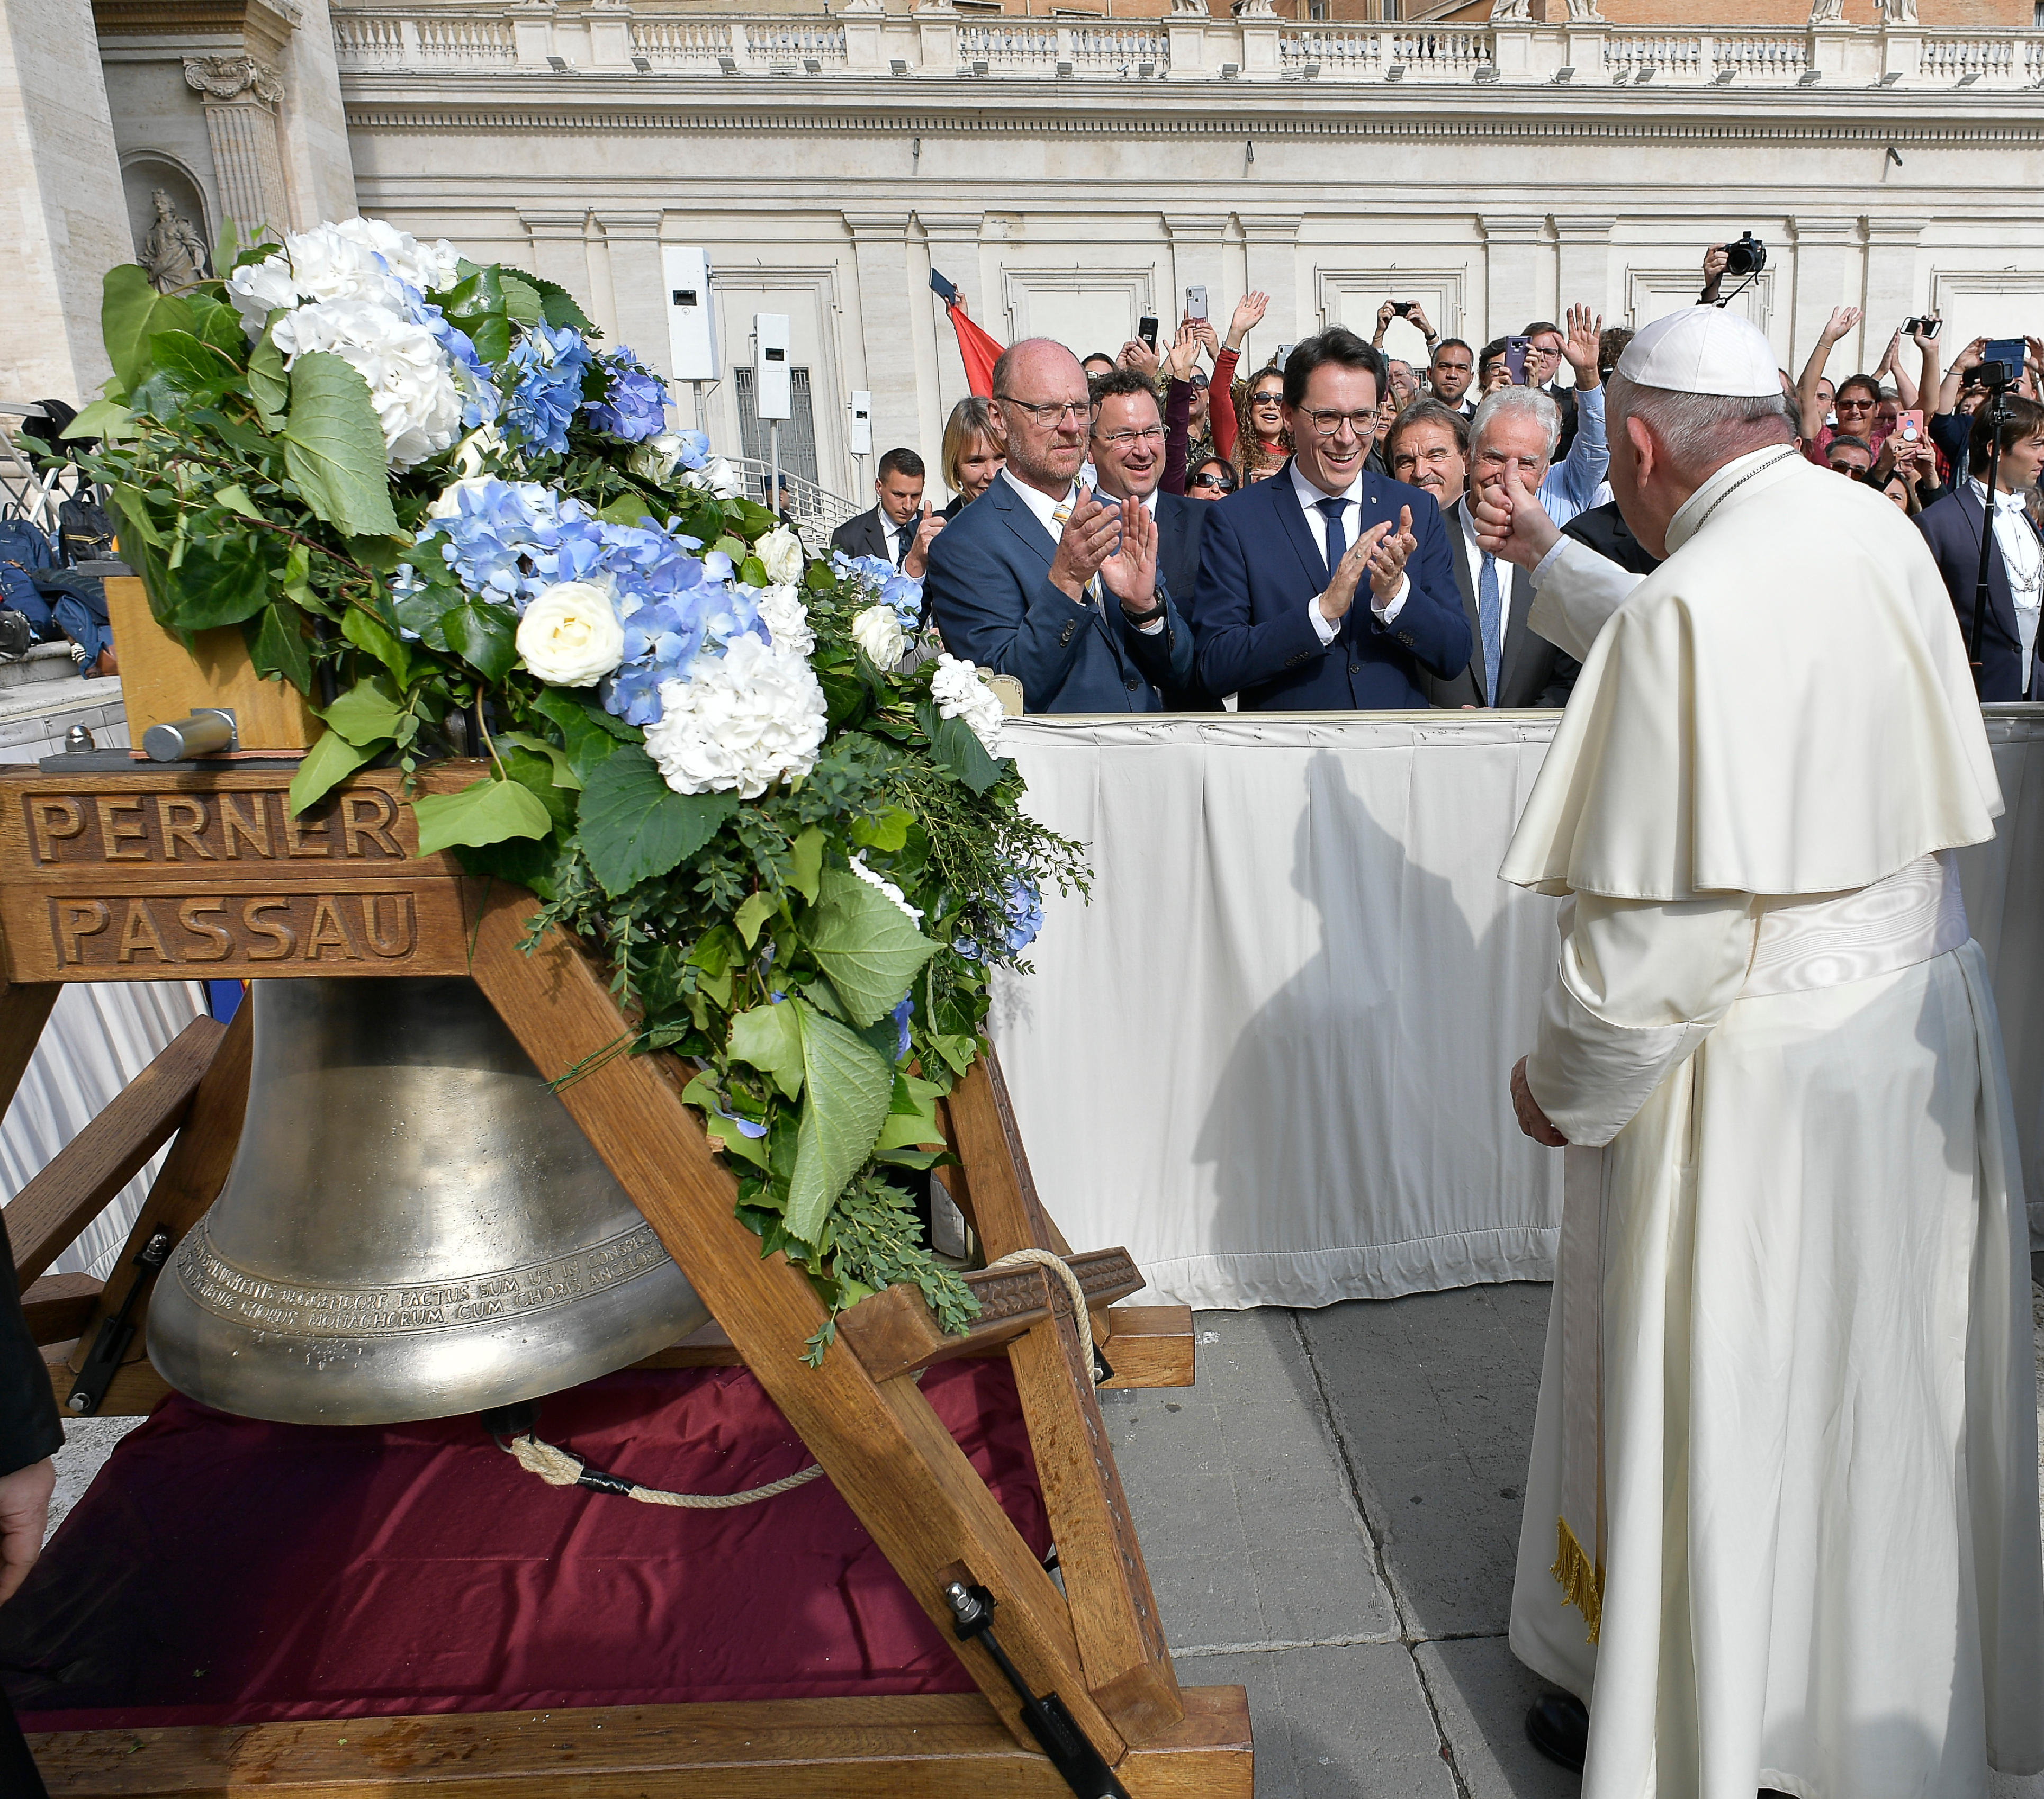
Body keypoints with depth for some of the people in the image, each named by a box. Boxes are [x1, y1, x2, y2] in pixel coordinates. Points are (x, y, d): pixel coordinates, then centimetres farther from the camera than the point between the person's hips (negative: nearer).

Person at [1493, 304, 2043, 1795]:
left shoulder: (1689, 609, -23)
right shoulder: (1884, 535, 1)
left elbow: (1665, 922, -25)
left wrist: (1563, 1087, -11)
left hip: (1758, 1062, -8)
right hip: (1924, 1013, 8)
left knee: (1715, 1400, 11)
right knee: (1883, 1369, 24)